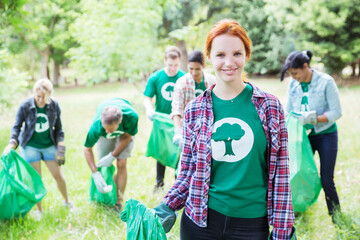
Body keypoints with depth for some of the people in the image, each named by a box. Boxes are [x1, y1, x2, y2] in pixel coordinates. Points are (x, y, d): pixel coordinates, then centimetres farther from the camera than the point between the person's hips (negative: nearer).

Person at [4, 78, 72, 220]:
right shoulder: (25, 106, -15)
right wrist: (12, 143, -22)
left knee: (58, 176, 5)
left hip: (49, 145, 2)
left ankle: (67, 201, 30)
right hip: (31, 146, -2)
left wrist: (60, 147, -5)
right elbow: (17, 126, -6)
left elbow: (58, 128, 2)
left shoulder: (54, 105, -9)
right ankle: (39, 210, 18)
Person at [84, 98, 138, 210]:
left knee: (121, 164, -10)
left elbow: (127, 136, -20)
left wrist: (112, 156, -24)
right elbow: (87, 149, -23)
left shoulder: (132, 116, -44)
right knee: (104, 166, -3)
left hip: (125, 131, 0)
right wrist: (95, 174, -28)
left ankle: (119, 202, 1)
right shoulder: (96, 127, -42)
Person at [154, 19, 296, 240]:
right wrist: (167, 208, -8)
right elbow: (188, 172, 5)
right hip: (201, 220, 1)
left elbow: (280, 172, -2)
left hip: (252, 222, 0)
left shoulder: (269, 106, -4)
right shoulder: (195, 110, -1)